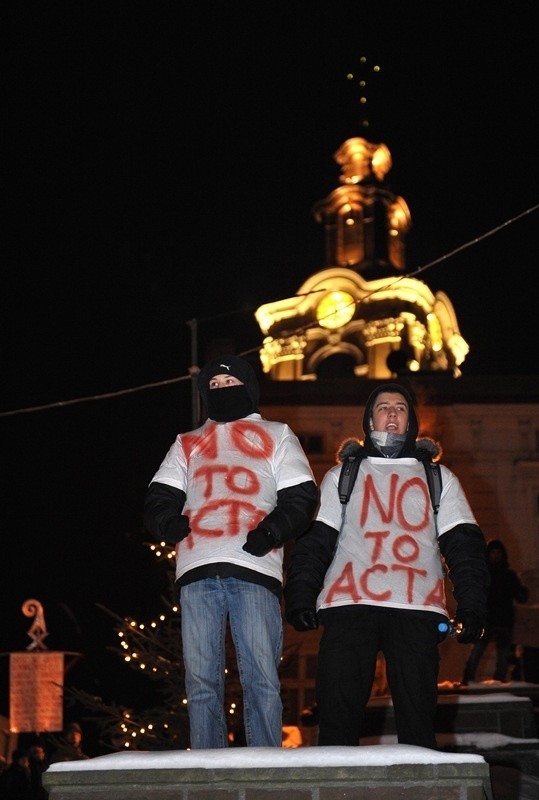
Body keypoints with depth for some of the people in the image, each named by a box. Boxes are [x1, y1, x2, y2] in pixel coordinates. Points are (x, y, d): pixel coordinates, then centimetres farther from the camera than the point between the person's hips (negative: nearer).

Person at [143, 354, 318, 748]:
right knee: (202, 683, -2)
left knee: (262, 681, -9)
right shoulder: (187, 444, 28)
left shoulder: (276, 435, 21)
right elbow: (159, 499, 18)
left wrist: (270, 533, -10)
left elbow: (302, 497, 9)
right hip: (198, 571, 3)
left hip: (255, 569, -2)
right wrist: (171, 524, -6)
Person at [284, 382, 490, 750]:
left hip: (416, 609, 0)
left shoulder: (439, 478, 21)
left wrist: (472, 607, -3)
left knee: (417, 721, -2)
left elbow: (465, 546, 12)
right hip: (349, 607, 0)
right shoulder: (342, 475, 20)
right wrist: (300, 597, -5)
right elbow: (313, 542, 11)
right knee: (338, 718, -5)